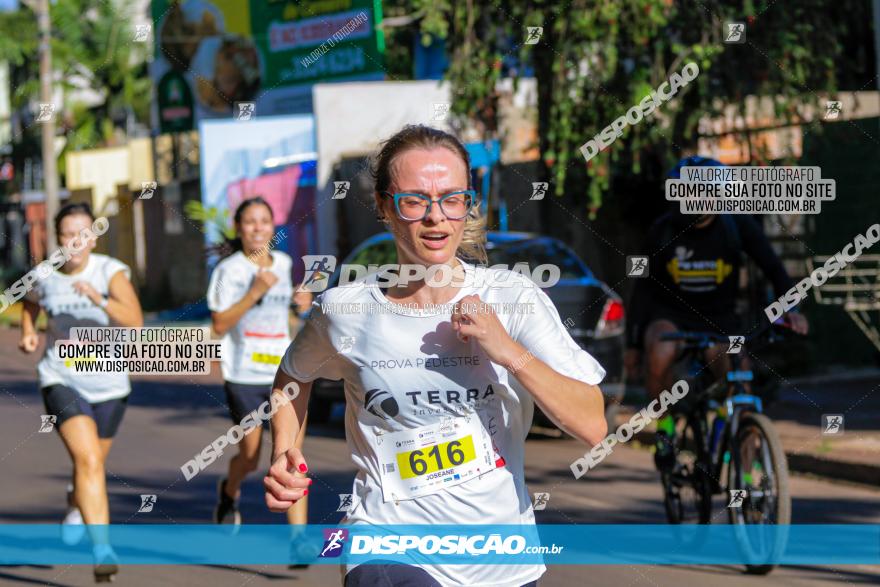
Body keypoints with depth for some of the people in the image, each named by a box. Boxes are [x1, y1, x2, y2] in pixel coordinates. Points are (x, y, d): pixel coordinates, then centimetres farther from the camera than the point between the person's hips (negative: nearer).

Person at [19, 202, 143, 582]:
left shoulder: (111, 272, -13)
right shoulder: (44, 276, -4)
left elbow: (135, 322, -27)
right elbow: (30, 302, 21)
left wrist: (99, 298, -39)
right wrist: (28, 331, 4)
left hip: (108, 384, 1)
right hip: (62, 380, -1)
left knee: (90, 462, 20)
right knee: (89, 460, -22)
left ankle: (75, 502, 57)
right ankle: (102, 549, -27)